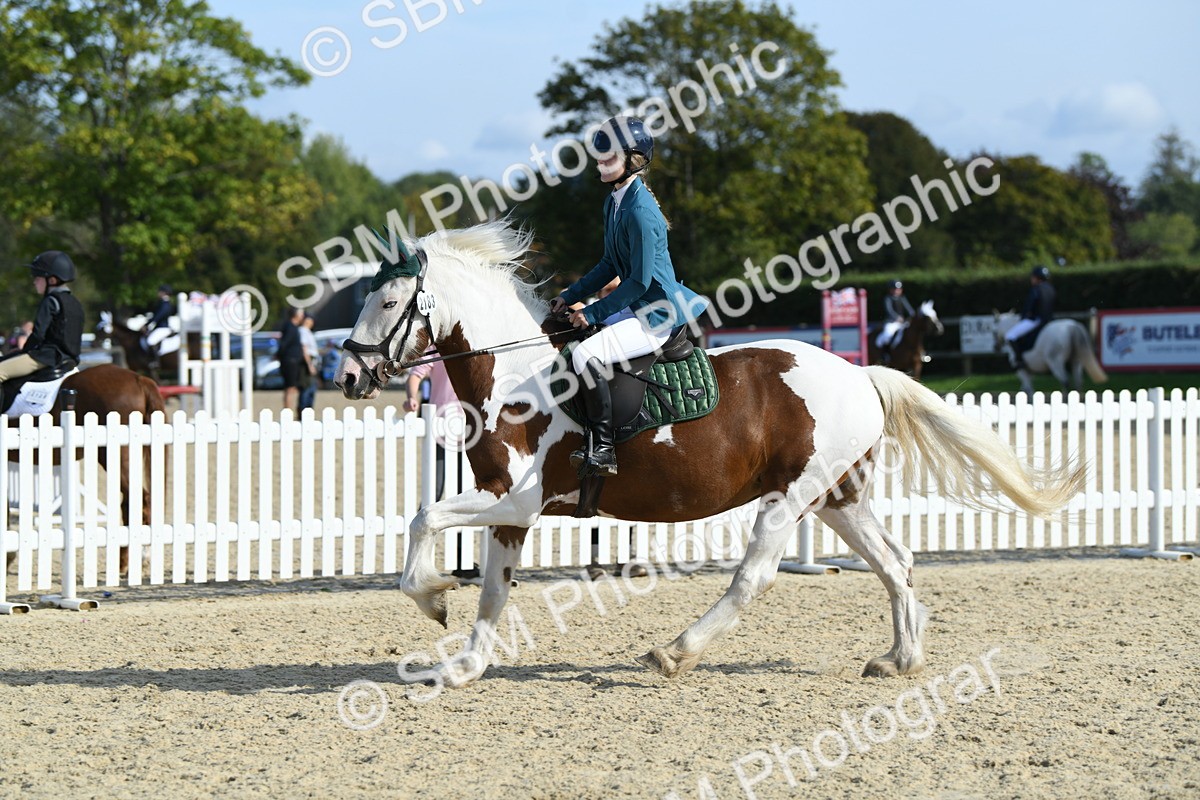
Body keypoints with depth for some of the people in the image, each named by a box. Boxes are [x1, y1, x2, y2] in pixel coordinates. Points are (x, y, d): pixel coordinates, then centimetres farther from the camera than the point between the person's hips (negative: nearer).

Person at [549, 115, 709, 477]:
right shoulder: (614, 203, 9)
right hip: (637, 309, 11)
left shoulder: (641, 211, -21)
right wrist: (571, 296, 11)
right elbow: (610, 265, 18)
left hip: (658, 314, -11)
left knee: (586, 356, -25)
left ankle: (601, 450, -20)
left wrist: (593, 313, -16)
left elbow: (640, 280, -21)